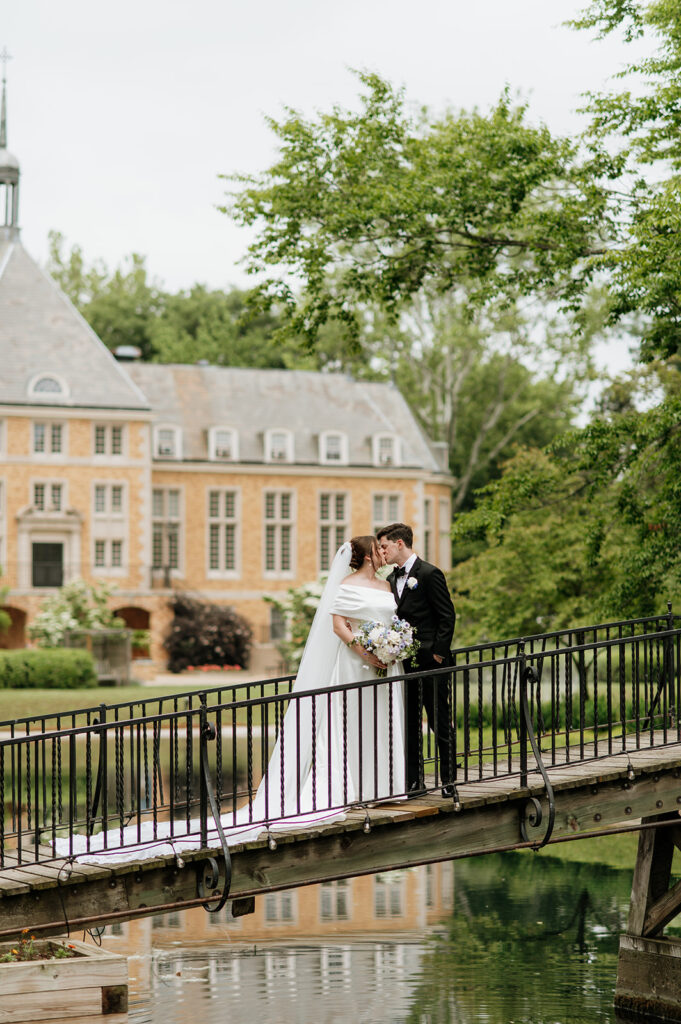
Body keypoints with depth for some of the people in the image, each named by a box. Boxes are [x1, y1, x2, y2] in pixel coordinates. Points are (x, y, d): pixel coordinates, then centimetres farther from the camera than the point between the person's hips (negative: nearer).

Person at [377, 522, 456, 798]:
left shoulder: (430, 574, -8)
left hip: (429, 663, -7)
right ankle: (414, 781, 13)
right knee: (409, 725, 8)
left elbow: (447, 616, -9)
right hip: (404, 665, 7)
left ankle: (449, 780, 7)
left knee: (440, 723, -1)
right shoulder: (391, 579, 14)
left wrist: (438, 653, -13)